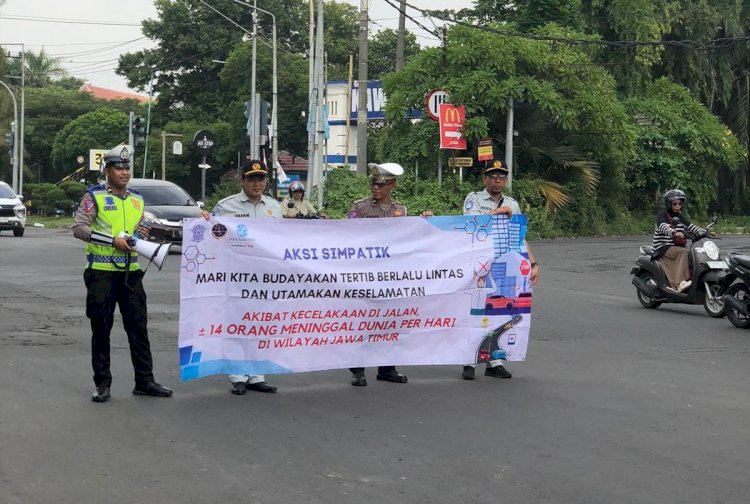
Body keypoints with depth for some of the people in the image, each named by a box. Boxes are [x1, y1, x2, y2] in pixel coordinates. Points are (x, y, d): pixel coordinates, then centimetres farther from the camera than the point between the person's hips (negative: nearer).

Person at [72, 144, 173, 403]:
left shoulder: (137, 199, 14)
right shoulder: (94, 196, -4)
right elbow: (79, 228, -11)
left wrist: (141, 234, 1)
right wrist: (113, 240, -18)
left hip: (131, 272, 5)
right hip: (102, 272, -5)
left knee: (138, 327, 5)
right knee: (101, 330, 2)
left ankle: (144, 381, 11)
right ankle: (102, 384, 10)